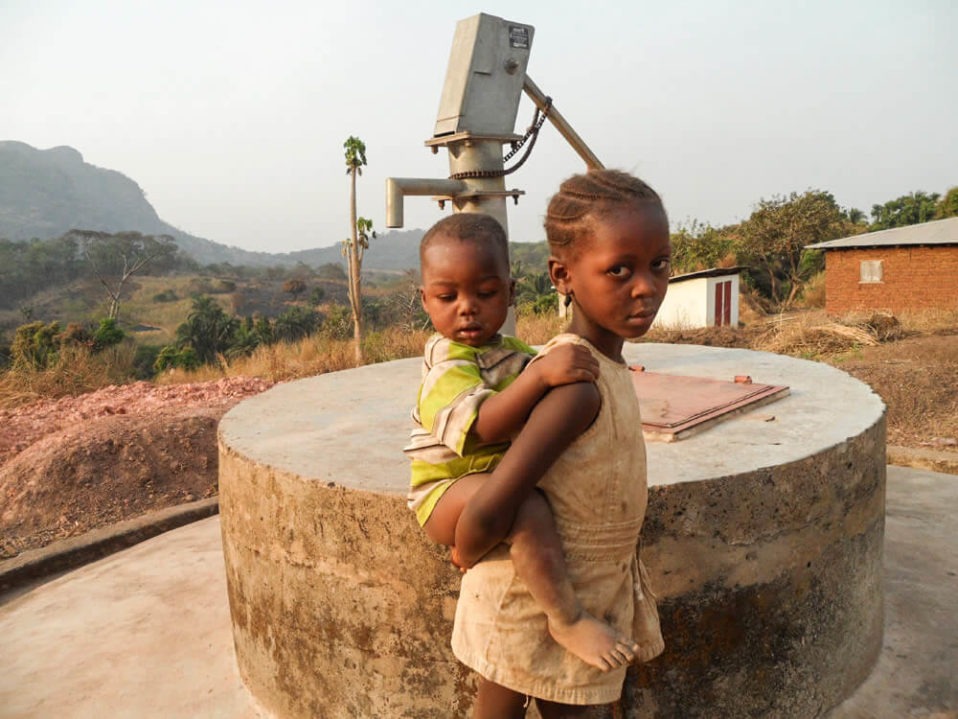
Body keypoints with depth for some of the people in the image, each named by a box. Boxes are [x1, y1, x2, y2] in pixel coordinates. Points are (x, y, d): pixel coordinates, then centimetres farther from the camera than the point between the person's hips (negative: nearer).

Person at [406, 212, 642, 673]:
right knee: (526, 506, -36)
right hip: (449, 492, -9)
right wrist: (542, 374, -43)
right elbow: (482, 426, -36)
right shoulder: (447, 366, -19)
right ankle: (568, 619, -23)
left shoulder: (511, 352, 9)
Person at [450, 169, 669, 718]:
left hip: (592, 588, 8)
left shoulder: (607, 364, -4)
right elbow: (488, 509, -36)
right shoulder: (578, 384, -33)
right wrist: (468, 553, -18)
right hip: (532, 600, -8)